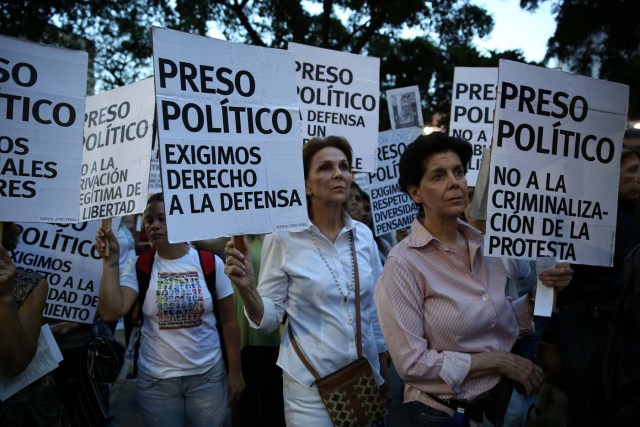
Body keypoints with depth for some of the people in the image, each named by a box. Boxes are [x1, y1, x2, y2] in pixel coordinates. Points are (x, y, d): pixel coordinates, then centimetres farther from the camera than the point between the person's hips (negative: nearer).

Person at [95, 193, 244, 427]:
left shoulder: (211, 263, -6)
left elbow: (229, 321, -1)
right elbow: (111, 312, -16)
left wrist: (235, 372, 0)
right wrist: (110, 260, -15)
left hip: (208, 376, 0)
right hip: (155, 380, 1)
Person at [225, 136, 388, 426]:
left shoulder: (363, 235, -1)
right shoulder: (283, 238, -13)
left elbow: (375, 307, 8)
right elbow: (269, 318, -9)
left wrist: (382, 370, 12)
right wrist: (246, 288, -27)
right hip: (310, 383, -4)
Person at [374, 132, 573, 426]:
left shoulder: (484, 242, -4)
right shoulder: (404, 262, -21)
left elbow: (500, 318, 7)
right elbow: (411, 363, -21)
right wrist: (498, 360, -18)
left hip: (504, 396, 5)